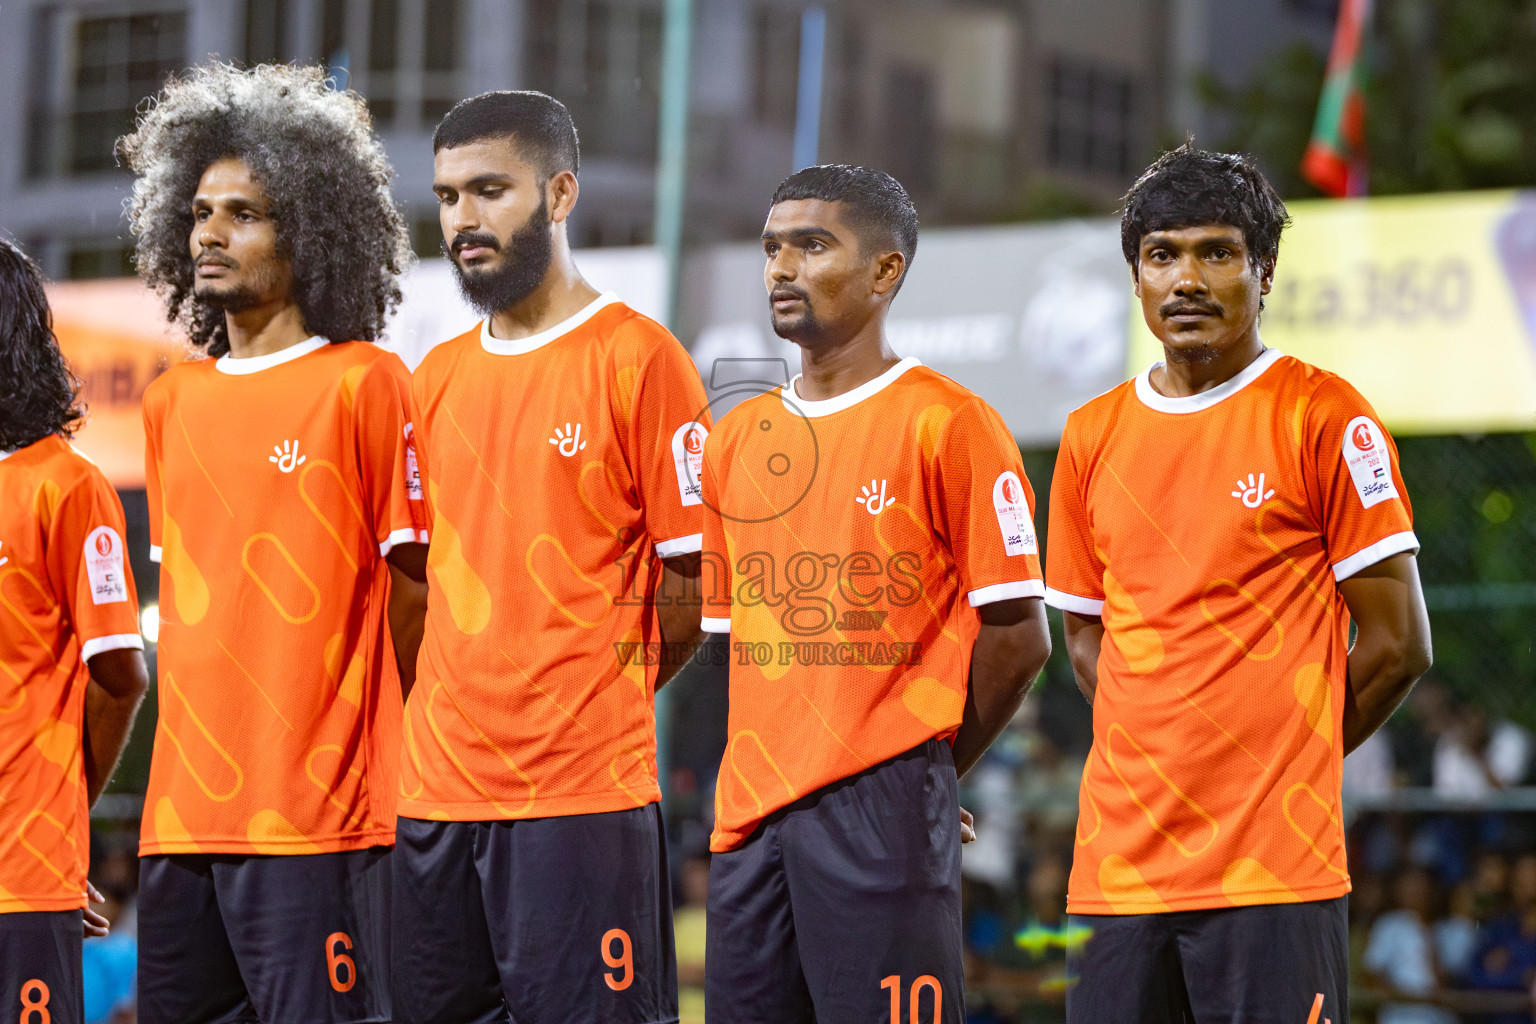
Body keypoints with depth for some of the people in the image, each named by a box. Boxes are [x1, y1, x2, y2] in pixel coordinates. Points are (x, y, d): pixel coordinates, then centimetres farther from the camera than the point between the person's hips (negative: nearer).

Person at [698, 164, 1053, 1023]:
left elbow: (1017, 636, -4)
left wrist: (928, 769, 2)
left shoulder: (948, 426, -5)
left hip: (880, 816, -6)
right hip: (751, 815, 6)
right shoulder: (737, 440, 15)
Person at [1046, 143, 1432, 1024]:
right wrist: (1163, 759, 8)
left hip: (1275, 871, -5)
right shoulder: (1092, 438, 12)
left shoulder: (1325, 417, -3)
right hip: (1119, 863, 5)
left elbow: (1398, 643, -3)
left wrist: (1280, 767, 3)